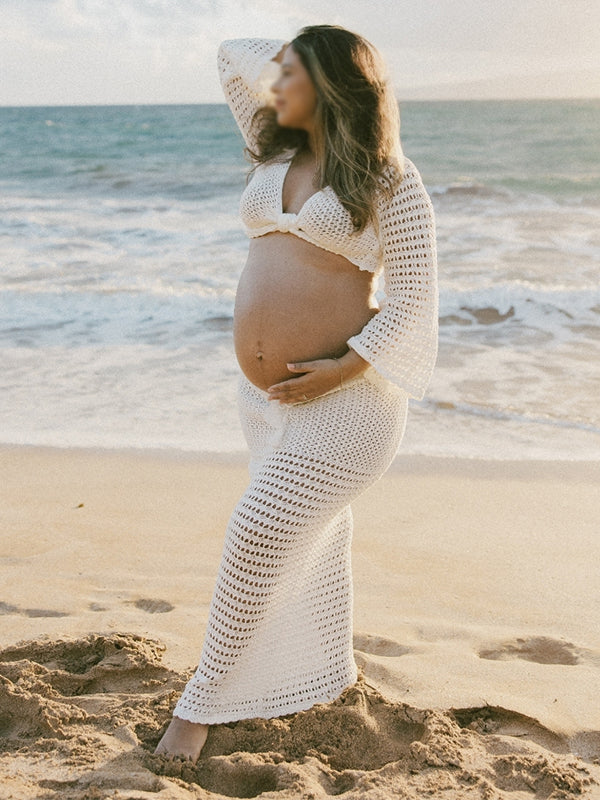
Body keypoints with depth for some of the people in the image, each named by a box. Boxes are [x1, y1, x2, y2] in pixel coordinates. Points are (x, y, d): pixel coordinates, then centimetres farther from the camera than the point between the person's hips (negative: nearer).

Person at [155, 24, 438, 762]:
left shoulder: (389, 180, -7)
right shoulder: (278, 154, 11)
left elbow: (415, 299, -11)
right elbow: (232, 57, 22)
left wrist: (343, 370, -19)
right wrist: (293, 59, 16)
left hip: (346, 398, -7)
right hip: (267, 396, 7)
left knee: (262, 534, -10)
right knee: (314, 538, 18)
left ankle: (205, 699, 6)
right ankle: (327, 675, 37)